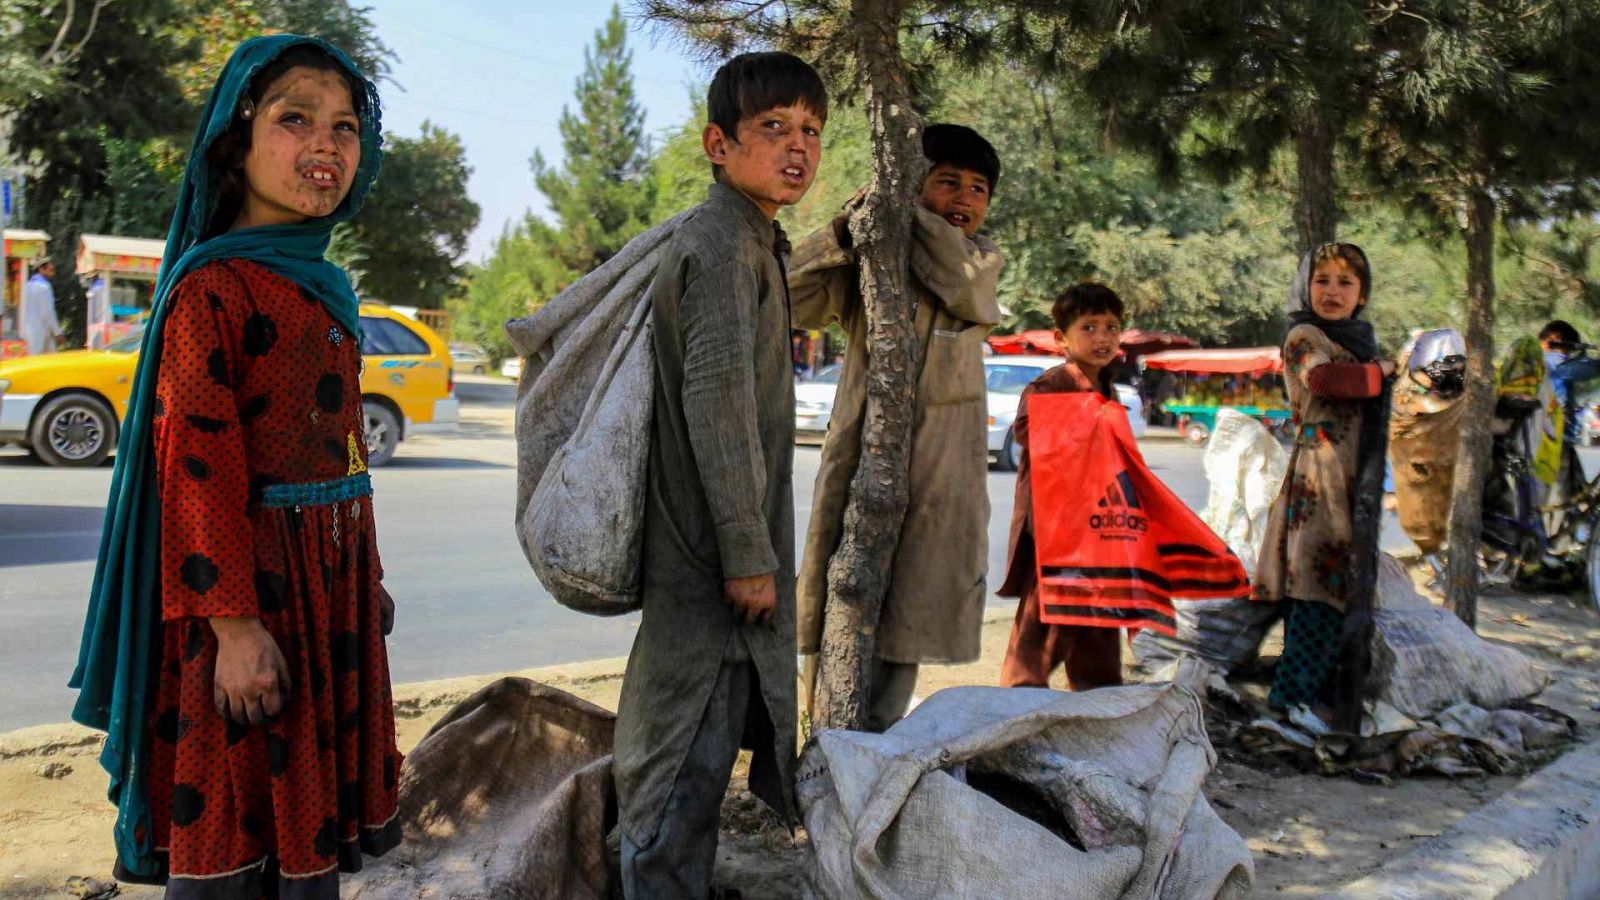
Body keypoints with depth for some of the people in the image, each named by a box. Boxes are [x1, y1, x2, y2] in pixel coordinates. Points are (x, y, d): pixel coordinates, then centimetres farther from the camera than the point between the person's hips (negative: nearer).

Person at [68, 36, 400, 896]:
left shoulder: (326, 289, 12)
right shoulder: (210, 289, -13)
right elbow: (198, 466, -18)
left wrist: (367, 577, 20)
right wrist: (233, 623, -22)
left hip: (330, 575, 8)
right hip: (251, 573, -8)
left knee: (312, 801, 17)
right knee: (232, 826, 3)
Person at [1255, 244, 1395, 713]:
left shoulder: (1359, 338, 22)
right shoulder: (1304, 335, -5)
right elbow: (1323, 377, -26)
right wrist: (1378, 371, -11)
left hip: (1355, 478, 9)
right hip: (1321, 475, -9)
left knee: (1333, 581, 9)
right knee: (1321, 581, -13)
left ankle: (1302, 687, 16)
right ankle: (1292, 693, -9)